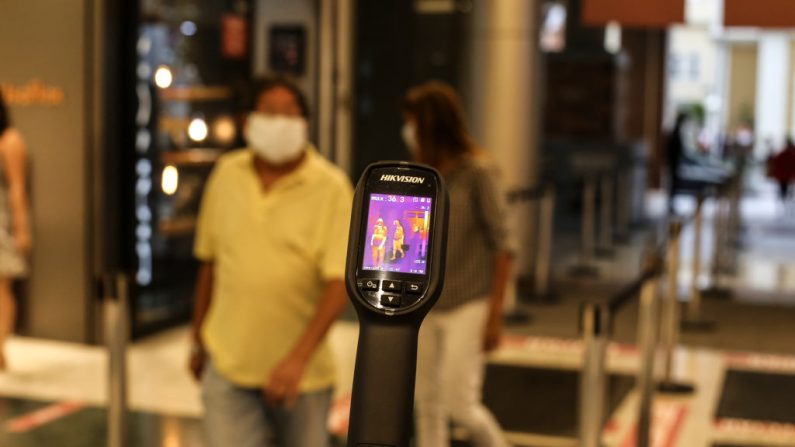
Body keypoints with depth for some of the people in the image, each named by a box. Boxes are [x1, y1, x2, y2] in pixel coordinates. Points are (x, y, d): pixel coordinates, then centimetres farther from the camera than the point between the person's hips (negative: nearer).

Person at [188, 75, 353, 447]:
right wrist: (198, 339, 17)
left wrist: (298, 358, -25)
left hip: (300, 373, -2)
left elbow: (339, 281, -17)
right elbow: (209, 261, 11)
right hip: (227, 365, 2)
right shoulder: (226, 175, 1)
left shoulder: (331, 187, -11)